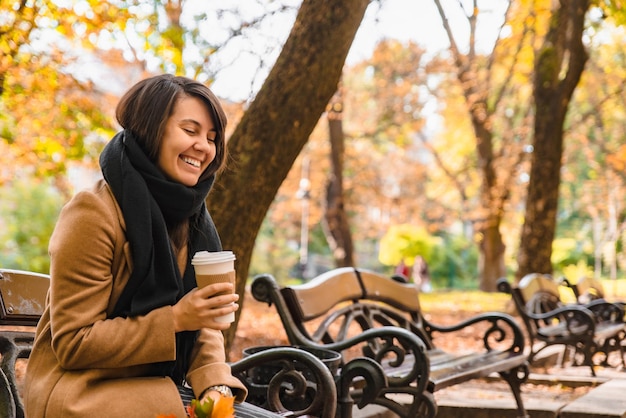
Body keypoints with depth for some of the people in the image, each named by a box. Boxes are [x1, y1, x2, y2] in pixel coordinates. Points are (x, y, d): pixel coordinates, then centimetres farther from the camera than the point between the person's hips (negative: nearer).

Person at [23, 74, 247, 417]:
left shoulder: (191, 216, 6)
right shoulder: (93, 213, -16)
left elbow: (202, 327, 6)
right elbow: (73, 344, -17)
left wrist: (215, 385, -13)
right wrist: (175, 319, -23)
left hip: (158, 386, 6)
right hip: (84, 390, -6)